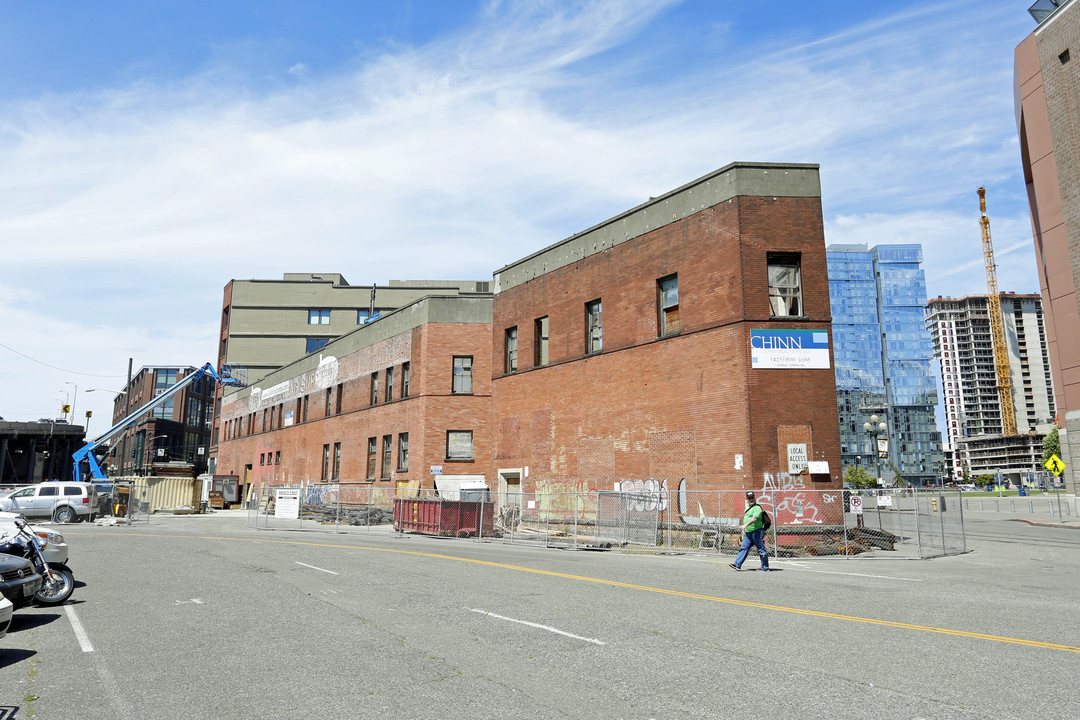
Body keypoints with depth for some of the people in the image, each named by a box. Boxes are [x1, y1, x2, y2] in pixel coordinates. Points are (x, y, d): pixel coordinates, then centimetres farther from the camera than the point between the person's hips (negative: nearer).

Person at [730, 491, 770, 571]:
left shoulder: (757, 508, -11)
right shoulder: (748, 508, 19)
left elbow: (754, 518, -25)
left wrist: (746, 525, -35)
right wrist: (744, 530, 26)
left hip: (756, 532, -8)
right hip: (747, 533, 8)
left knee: (761, 550, -1)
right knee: (744, 548, 1)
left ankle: (765, 567, 7)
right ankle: (737, 564, -3)